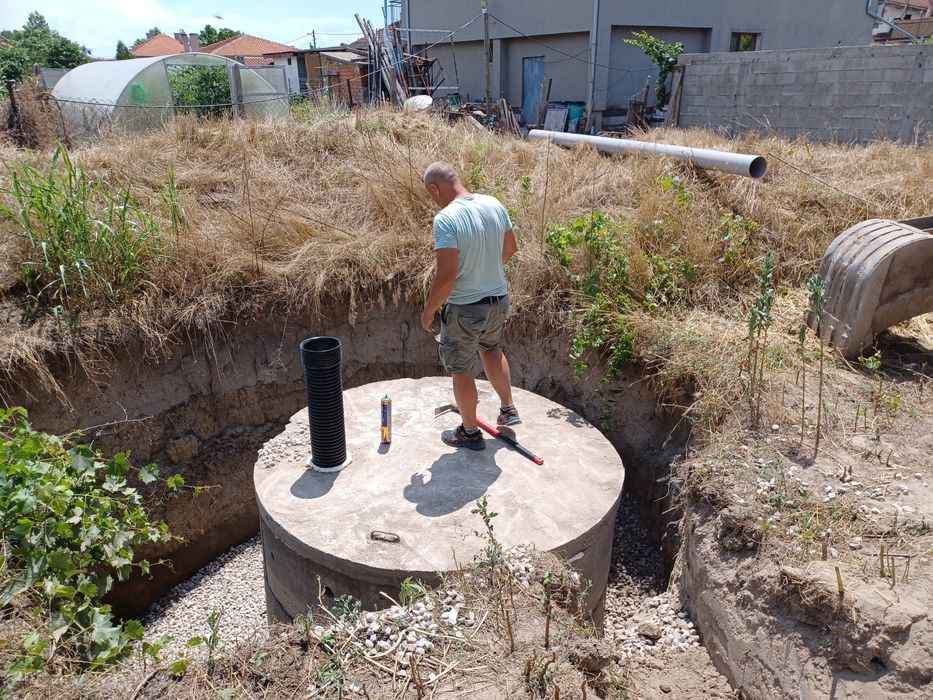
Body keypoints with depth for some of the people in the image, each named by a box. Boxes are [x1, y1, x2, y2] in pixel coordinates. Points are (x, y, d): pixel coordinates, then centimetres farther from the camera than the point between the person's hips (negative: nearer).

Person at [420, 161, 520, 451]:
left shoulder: (445, 219, -25)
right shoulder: (494, 204, -3)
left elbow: (446, 277, -28)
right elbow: (510, 249, 10)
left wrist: (428, 311, -12)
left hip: (464, 308, -7)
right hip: (499, 299, 7)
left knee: (461, 369, 14)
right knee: (491, 348, 32)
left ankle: (470, 432, 29)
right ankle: (508, 409, 40)